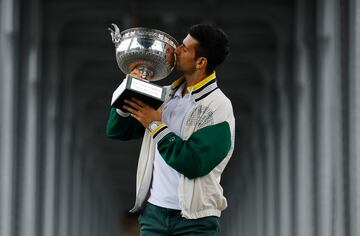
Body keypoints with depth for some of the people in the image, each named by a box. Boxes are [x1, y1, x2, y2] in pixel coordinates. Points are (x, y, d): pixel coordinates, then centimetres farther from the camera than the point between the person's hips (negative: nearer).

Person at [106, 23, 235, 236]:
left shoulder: (218, 107, -9)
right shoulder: (166, 95, 10)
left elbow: (193, 164, -20)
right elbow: (116, 131, 13)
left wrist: (156, 125, -13)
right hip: (153, 210, 5)